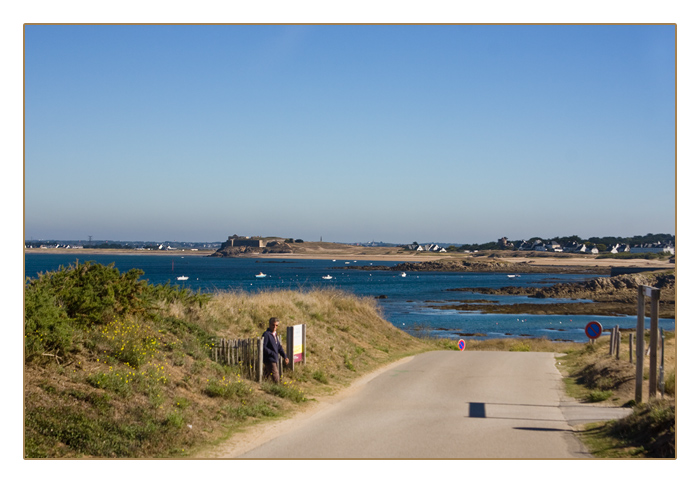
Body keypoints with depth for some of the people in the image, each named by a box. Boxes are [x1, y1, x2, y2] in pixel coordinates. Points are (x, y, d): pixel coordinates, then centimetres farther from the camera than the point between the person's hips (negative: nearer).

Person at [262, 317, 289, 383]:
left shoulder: (275, 335, 13)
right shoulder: (266, 334, -14)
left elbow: (279, 347, 17)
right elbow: (263, 347, -20)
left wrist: (285, 357, 8)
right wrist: (272, 353, -22)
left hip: (274, 359, 9)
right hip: (269, 359, -9)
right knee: (275, 376, -9)